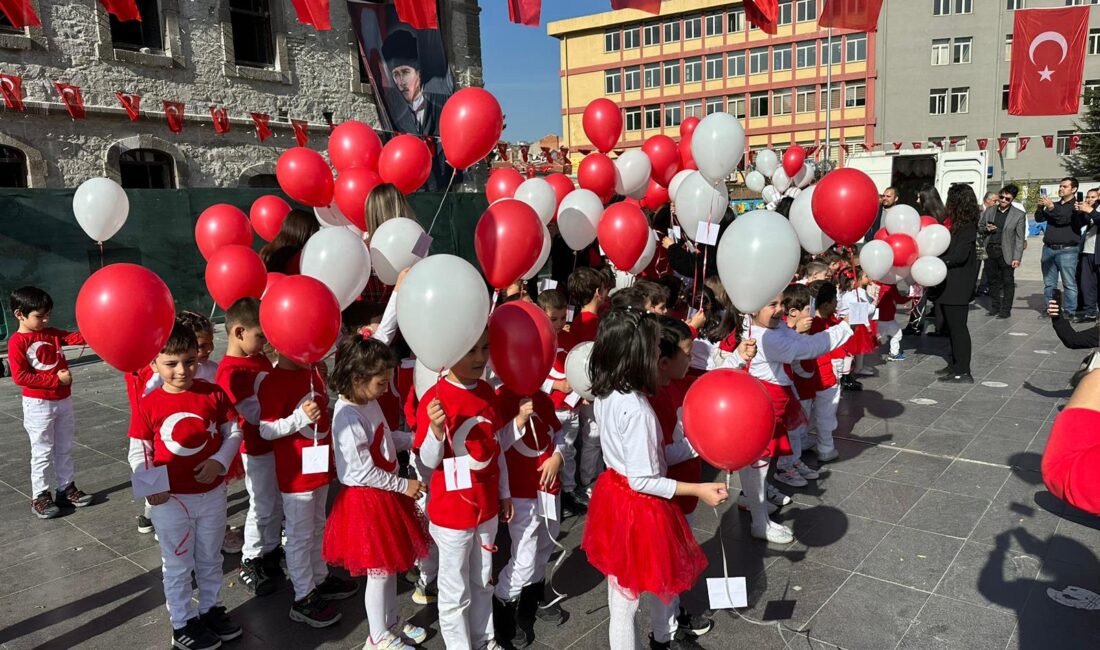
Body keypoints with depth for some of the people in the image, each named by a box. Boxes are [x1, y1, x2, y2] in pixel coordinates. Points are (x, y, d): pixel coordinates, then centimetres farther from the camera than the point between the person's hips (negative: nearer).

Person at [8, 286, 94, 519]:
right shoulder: (17, 342, -13)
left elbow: (74, 337, -8)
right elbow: (20, 377, -19)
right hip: (38, 405, -6)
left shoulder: (51, 333, 6)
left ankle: (66, 488, 26)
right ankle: (40, 497, 15)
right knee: (42, 452, 3)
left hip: (63, 401, 6)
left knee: (65, 449, 15)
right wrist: (56, 379, -20)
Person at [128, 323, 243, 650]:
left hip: (212, 494, 2)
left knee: (210, 559, 20)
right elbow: (138, 451, -5)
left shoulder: (213, 394, -8)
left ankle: (211, 608, 41)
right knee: (178, 565, 14)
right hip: (171, 499, -2)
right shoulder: (149, 405, -11)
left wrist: (220, 461, -17)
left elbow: (234, 430, -1)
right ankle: (183, 623, 31)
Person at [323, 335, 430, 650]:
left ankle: (391, 623, 40)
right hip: (367, 500, -9)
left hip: (386, 495, 9)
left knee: (391, 565, 21)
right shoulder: (347, 416, -25)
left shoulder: (369, 402, 3)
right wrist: (404, 485, -17)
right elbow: (363, 473, -24)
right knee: (379, 571, 6)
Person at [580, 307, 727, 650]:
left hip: (614, 492, 8)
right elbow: (642, 481, -25)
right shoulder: (637, 409, -29)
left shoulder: (606, 394, -3)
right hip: (638, 507, -8)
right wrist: (698, 489, -19)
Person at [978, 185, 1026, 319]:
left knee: (1007, 282, 1)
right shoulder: (989, 211, 9)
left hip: (1006, 253, -4)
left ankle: (1005, 310, 7)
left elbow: (1020, 238, -5)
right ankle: (994, 307, 21)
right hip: (990, 251, 4)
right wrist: (986, 229, -5)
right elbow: (979, 227, 19)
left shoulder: (1019, 215, -2)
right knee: (993, 280, 11)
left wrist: (1017, 258, -11)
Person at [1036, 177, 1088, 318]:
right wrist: (1041, 207, -7)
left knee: (1069, 284, -6)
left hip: (1067, 250, -5)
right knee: (1049, 283, 8)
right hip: (1048, 249, 5)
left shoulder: (1076, 206, 1)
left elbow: (1064, 219, -14)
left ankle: (1070, 312, -4)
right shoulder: (1054, 205, 18)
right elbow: (1039, 219, 10)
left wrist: (1051, 208, -19)